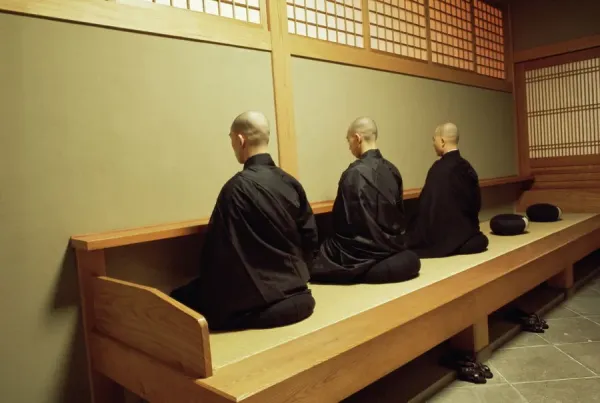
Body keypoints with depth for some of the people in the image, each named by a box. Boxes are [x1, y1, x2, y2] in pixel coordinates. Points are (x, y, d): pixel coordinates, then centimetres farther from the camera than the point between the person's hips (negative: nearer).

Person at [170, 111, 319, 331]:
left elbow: (219, 250, -15)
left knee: (179, 299, 6)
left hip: (257, 305, -7)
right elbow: (311, 241, 6)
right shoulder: (290, 182, 1)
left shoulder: (238, 186, -17)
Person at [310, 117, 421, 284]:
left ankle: (360, 270, -2)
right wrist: (391, 240, 18)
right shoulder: (392, 169, 1)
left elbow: (342, 219, -13)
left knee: (311, 264, 3)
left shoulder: (354, 173, -18)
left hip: (364, 251, -7)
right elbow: (399, 213, 9)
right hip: (392, 245, 7)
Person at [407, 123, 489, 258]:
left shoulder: (440, 167, -21)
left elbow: (427, 205, -19)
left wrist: (414, 239, -9)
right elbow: (475, 202, 13)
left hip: (444, 239, -8)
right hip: (467, 234, 8)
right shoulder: (467, 167, 4)